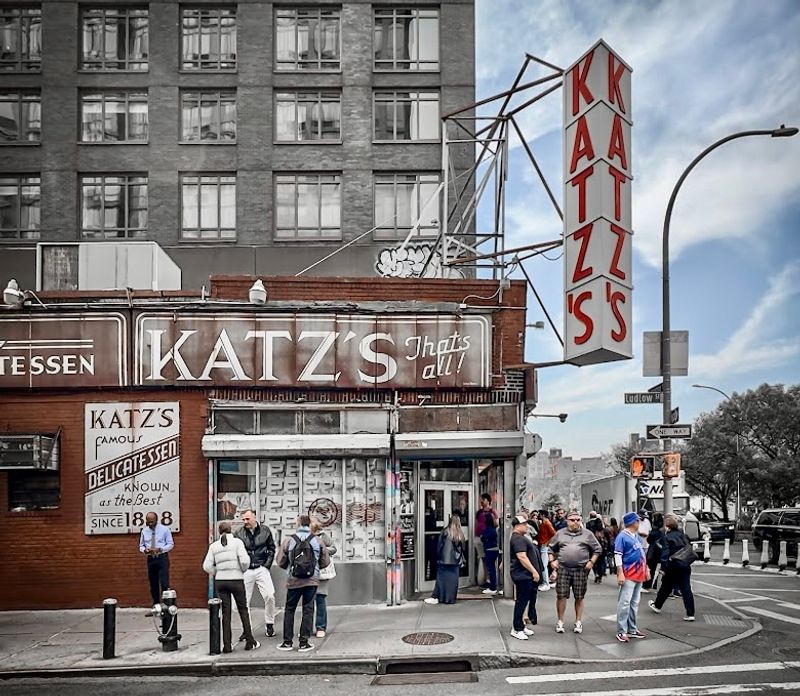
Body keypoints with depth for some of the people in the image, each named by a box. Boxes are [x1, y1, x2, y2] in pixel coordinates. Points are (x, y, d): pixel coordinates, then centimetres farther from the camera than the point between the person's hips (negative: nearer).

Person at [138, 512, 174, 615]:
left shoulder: (164, 529, -4)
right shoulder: (144, 531, 7)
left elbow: (171, 544, -3)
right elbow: (141, 545, 12)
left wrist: (160, 549, -19)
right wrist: (144, 550, -12)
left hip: (162, 558, -4)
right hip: (151, 559, 4)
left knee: (164, 583, -12)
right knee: (153, 584, 9)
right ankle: (155, 607, 18)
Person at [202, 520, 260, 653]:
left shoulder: (214, 546, 5)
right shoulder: (237, 542, -4)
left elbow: (207, 566, 0)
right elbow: (244, 560, -14)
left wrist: (217, 573, 12)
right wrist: (243, 570, 5)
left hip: (220, 581, 3)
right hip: (236, 580, -2)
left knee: (225, 613, 8)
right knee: (243, 610, 10)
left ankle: (227, 645, 8)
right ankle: (250, 642, 14)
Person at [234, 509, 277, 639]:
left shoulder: (265, 530, 0)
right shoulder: (238, 533, -2)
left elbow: (271, 548, 9)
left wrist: (267, 565, 1)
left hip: (261, 569, 0)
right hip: (245, 571, 1)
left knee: (270, 595, -11)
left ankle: (269, 624, 8)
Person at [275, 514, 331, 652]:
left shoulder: (289, 540, -4)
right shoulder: (318, 541, -1)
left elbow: (281, 562, -2)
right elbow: (325, 562, 3)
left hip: (293, 581, 0)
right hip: (312, 580, 0)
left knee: (289, 610, 12)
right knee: (308, 610, 7)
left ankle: (287, 642, 15)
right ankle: (304, 643, 7)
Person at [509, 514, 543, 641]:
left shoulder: (521, 537, 17)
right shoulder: (518, 539, -18)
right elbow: (522, 557, -25)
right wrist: (534, 572, -22)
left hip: (528, 575, 11)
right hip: (523, 575, -11)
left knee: (524, 601, 15)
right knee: (522, 601, -5)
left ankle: (521, 626, 23)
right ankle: (517, 629, 2)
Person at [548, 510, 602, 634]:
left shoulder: (587, 534, 5)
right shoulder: (560, 534, 8)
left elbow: (597, 549, 9)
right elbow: (551, 548, 16)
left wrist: (591, 561, -3)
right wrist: (552, 560, 3)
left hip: (581, 570, 0)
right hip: (563, 569, 0)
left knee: (579, 597, 6)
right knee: (561, 596, 1)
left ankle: (578, 622, 18)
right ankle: (560, 622, 13)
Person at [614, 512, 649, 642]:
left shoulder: (637, 536, 15)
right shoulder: (622, 536, -10)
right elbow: (618, 556, -13)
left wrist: (646, 569, 21)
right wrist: (620, 574, -18)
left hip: (639, 575, 8)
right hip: (629, 576, -8)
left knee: (634, 603, 14)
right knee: (624, 603, -7)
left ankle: (632, 629, 22)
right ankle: (621, 631, -4)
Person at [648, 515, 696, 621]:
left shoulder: (667, 537, -10)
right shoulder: (682, 534, 8)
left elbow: (665, 553, -15)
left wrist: (663, 568, -13)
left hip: (674, 566, -5)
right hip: (686, 566, 5)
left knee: (666, 587, 12)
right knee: (686, 589, 4)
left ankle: (657, 605, 30)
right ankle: (690, 614, 0)